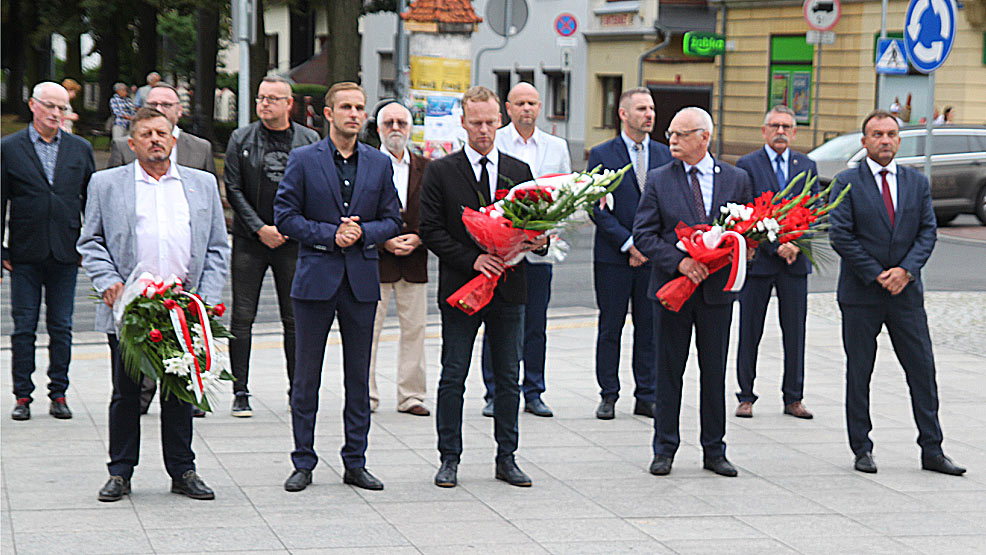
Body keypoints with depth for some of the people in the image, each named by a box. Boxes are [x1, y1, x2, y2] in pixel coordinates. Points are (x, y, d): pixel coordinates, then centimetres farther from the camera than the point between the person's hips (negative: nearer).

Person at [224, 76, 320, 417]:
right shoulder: (241, 139, 5)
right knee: (242, 316, -1)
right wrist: (260, 229, -8)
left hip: (293, 240, 0)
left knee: (295, 319, 3)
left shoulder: (309, 141, 5)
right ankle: (240, 392, 4)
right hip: (249, 239, 0)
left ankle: (297, 390, 12)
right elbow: (233, 189, 1)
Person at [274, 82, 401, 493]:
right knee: (306, 377, 2)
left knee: (358, 377, 7)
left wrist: (363, 232, -9)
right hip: (315, 278, -2)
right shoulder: (303, 160, 0)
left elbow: (392, 220, 10)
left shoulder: (379, 164, 8)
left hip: (362, 280, 2)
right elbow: (285, 216, -3)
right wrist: (330, 235, -13)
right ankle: (303, 463, 11)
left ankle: (355, 462, 15)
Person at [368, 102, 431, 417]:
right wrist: (384, 242, -11)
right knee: (368, 330, -2)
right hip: (374, 260, -3)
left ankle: (411, 396, 12)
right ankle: (366, 396, 6)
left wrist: (417, 239, -7)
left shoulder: (425, 168, 11)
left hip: (414, 261, 3)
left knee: (414, 328, 4)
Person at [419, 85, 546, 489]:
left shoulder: (519, 172, 10)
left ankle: (506, 458, 16)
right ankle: (449, 459, 10)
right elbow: (431, 230, -6)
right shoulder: (440, 172, 0)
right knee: (453, 377, 2)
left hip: (509, 289, 3)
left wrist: (537, 241, -9)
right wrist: (471, 259, -16)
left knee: (509, 378, 7)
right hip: (460, 288, -3)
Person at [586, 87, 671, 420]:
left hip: (653, 255, 3)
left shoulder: (665, 155, 10)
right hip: (613, 256, -3)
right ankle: (608, 396, 11)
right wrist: (629, 243, -13)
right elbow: (597, 208, -5)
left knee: (649, 328, 5)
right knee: (610, 328, 3)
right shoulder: (602, 155, 0)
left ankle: (646, 397, 12)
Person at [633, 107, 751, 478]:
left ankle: (714, 451, 17)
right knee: (669, 372, 5)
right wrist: (679, 261, -17)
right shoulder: (659, 180, 1)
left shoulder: (736, 179, 4)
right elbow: (643, 235, -3)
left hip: (717, 289, 1)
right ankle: (664, 450, 14)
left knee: (714, 372, 7)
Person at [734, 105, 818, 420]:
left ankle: (793, 399, 14)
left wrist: (795, 244, -10)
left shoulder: (807, 166, 10)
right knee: (750, 332, 3)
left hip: (795, 262, 3)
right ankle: (746, 397, 11)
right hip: (757, 259, -3)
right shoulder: (747, 166, -2)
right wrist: (776, 246, -15)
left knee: (795, 332, 5)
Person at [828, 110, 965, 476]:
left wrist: (905, 270, -12)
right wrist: (877, 275, -13)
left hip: (906, 293, 3)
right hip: (860, 294, -3)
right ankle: (862, 450, 13)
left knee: (923, 370, 2)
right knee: (858, 374, 3)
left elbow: (928, 231, 4)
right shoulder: (847, 183, -2)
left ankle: (932, 451, 8)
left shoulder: (918, 183, 9)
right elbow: (840, 236, -8)